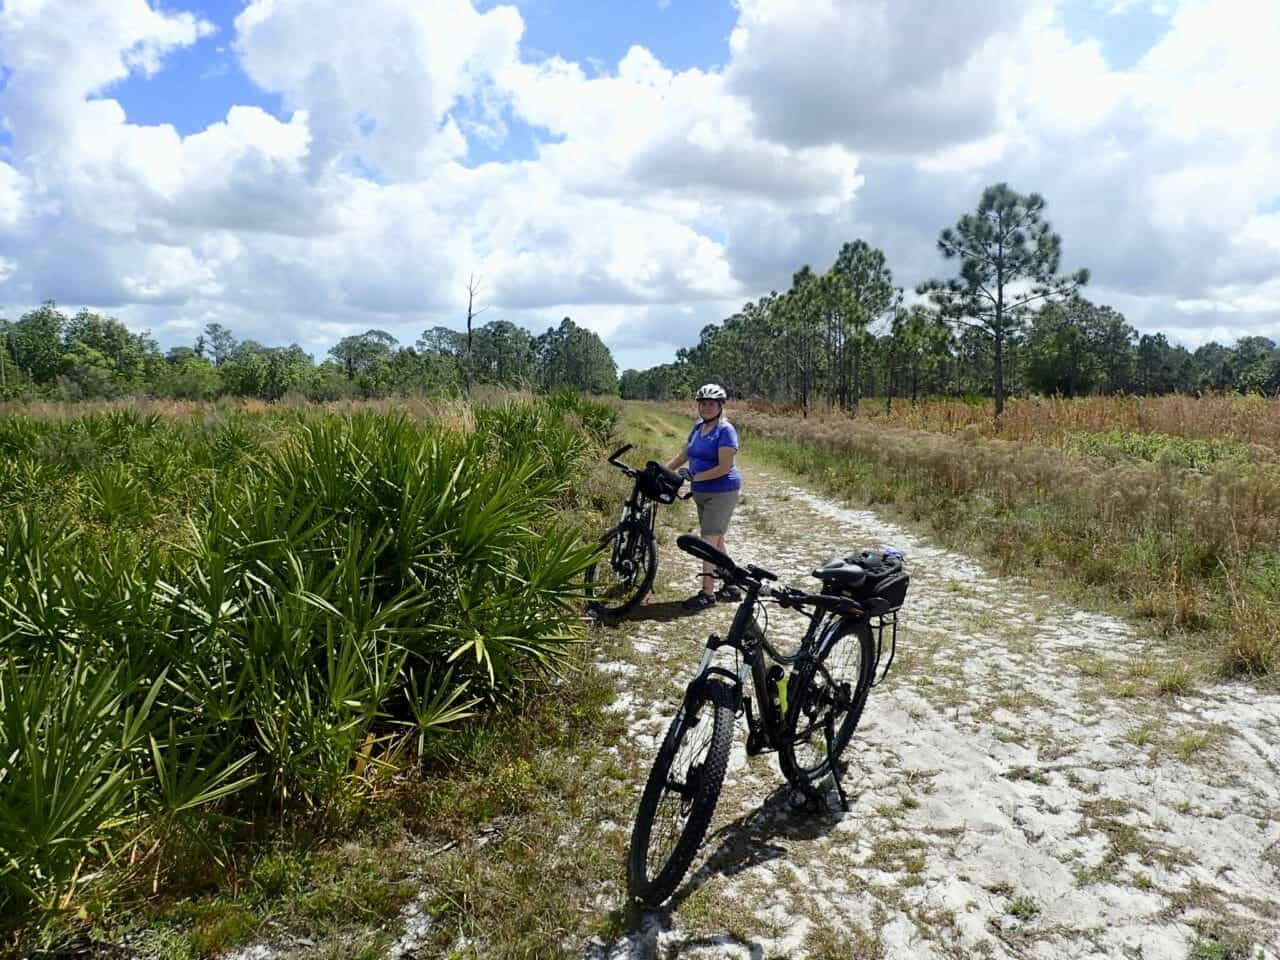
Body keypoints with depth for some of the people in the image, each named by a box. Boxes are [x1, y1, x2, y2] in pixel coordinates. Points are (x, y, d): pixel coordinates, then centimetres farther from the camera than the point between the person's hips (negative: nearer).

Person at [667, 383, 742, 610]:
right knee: (716, 541, 13)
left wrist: (694, 476, -22)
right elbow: (683, 456, 17)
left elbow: (724, 468, -21)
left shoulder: (725, 431, -15)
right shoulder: (698, 428, 10)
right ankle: (731, 587, 23)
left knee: (709, 542, -8)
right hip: (702, 493, 8)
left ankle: (707, 593, -3)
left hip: (722, 493, -8)